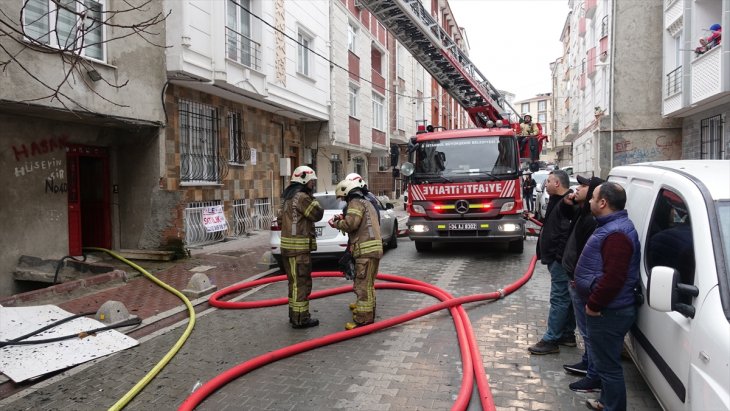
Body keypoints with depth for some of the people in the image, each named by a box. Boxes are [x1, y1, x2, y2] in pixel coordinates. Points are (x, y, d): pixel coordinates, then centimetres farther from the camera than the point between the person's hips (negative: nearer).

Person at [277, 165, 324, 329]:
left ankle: (294, 314, 27)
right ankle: (300, 319, 1)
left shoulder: (288, 197, 17)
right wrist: (312, 199, 0)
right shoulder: (302, 197, -15)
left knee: (295, 282, 18)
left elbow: (280, 219, 22)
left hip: (289, 245, 10)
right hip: (299, 247, -10)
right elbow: (317, 214, -11)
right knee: (301, 283, -4)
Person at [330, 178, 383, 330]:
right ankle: (363, 305, 41)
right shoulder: (366, 203, 25)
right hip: (372, 248, 10)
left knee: (363, 284, -10)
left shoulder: (355, 203, -7)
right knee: (366, 283, 25)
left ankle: (364, 318, -9)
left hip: (366, 250, -10)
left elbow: (350, 224, -20)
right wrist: (343, 219, 16)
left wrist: (336, 223, -3)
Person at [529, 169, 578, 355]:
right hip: (557, 258, 11)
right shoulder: (558, 201, 16)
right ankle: (567, 334, 25)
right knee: (566, 298, 16)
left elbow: (568, 233, -28)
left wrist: (559, 256, -29)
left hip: (561, 260, -11)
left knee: (559, 299, -6)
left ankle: (551, 340, -2)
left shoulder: (567, 204, -17)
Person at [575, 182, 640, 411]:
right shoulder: (612, 226, 13)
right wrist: (593, 303, 22)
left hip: (608, 313, -11)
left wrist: (593, 305, -21)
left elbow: (613, 278, -30)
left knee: (608, 365, 0)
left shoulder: (616, 233, -24)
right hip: (607, 309, 11)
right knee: (606, 361, 23)